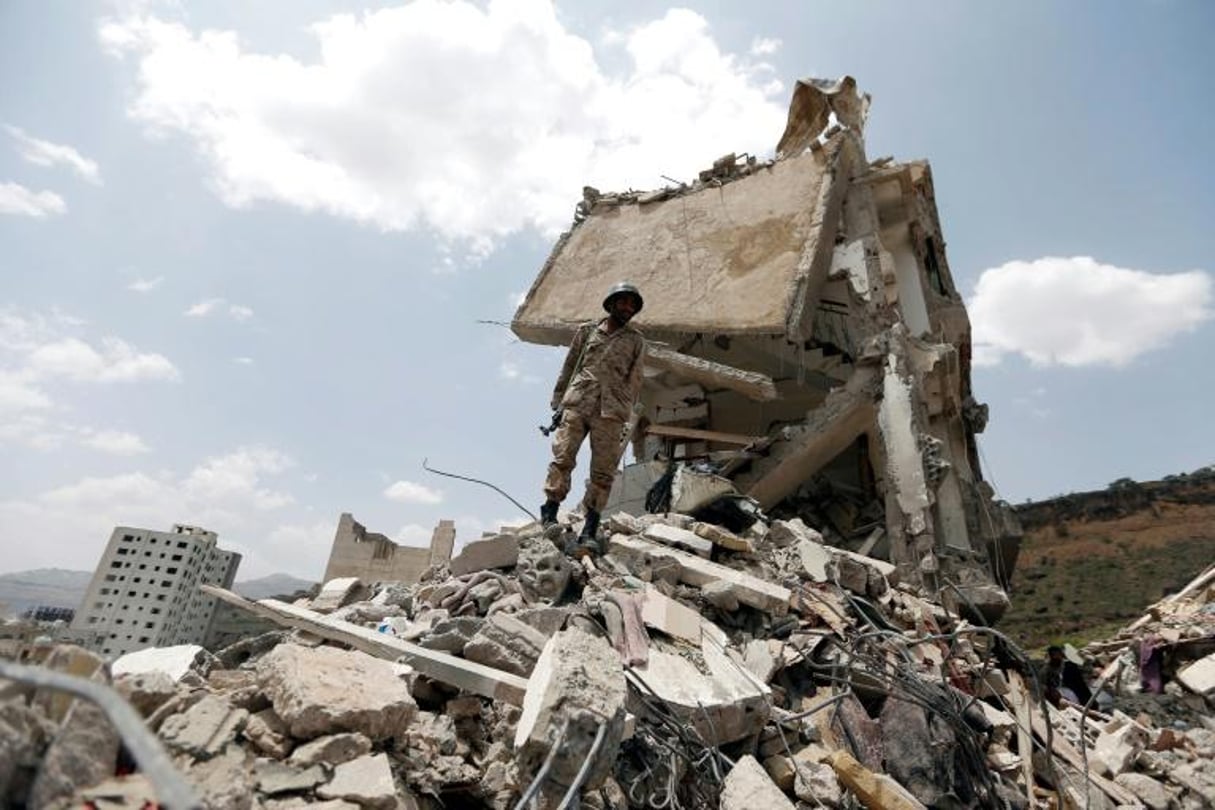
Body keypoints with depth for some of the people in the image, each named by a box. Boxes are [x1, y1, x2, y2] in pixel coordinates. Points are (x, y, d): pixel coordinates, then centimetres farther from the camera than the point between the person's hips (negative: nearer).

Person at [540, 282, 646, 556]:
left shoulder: (636, 340, 15)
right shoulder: (587, 330, 16)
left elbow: (634, 381, 12)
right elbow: (568, 367, 16)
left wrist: (626, 416, 3)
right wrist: (557, 404, 10)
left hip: (610, 412, 0)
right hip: (577, 403, 0)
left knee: (603, 472, -4)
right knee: (562, 458, -12)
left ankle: (589, 530, -1)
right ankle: (549, 514, -3)